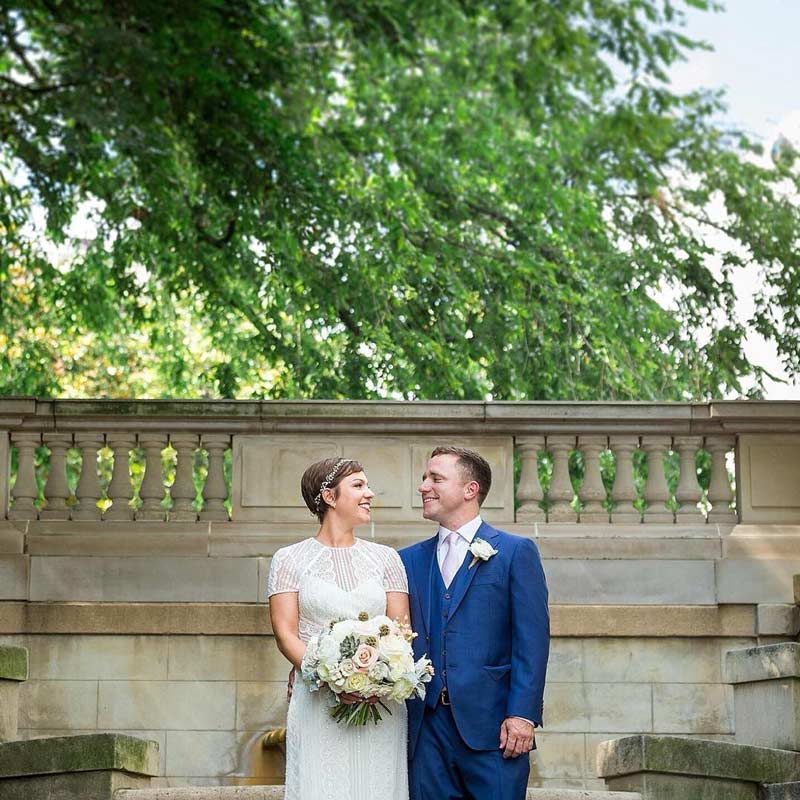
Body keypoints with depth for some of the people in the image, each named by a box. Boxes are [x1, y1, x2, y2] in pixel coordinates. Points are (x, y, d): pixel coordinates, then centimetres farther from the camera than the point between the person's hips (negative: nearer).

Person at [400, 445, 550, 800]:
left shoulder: (516, 552, 2)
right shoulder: (410, 559, 15)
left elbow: (532, 641, -4)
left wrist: (522, 715, -13)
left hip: (490, 726, -4)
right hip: (426, 727, 4)